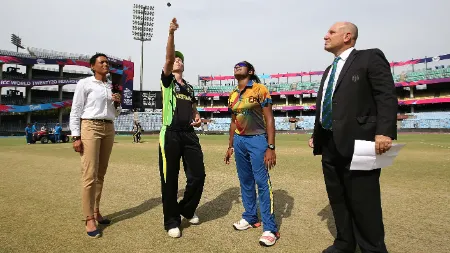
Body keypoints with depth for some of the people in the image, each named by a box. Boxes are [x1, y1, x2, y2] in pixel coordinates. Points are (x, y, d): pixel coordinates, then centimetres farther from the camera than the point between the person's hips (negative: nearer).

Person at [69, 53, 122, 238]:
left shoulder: (111, 86, 17)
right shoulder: (84, 84, 1)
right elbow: (75, 111, -3)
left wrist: (118, 103, 2)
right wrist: (76, 136, -11)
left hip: (109, 129, 6)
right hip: (90, 127, -6)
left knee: (101, 173, 8)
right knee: (89, 174, -9)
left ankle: (96, 212, 17)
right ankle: (89, 219, -3)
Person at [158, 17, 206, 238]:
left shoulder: (190, 87, 21)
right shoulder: (167, 80, 6)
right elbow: (168, 58, -12)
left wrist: (197, 119, 7)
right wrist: (171, 33, -23)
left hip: (190, 135, 5)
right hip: (171, 135, -5)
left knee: (198, 175, 5)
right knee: (170, 180, 1)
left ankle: (187, 209, 31)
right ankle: (171, 221, 18)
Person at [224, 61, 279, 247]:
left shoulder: (260, 89, -7)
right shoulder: (233, 95, 11)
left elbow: (269, 119, -11)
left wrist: (270, 147, -17)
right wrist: (230, 146, 18)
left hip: (257, 139, -6)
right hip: (239, 141, 6)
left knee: (262, 182, -6)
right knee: (245, 181, 12)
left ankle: (270, 228, 3)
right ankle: (250, 217, 27)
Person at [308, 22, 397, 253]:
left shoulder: (370, 58, 0)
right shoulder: (329, 71, 22)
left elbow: (387, 95, -10)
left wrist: (384, 131, -22)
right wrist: (316, 135, 15)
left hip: (357, 143, -8)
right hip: (330, 145, 8)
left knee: (363, 202, 1)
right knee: (337, 199, 15)